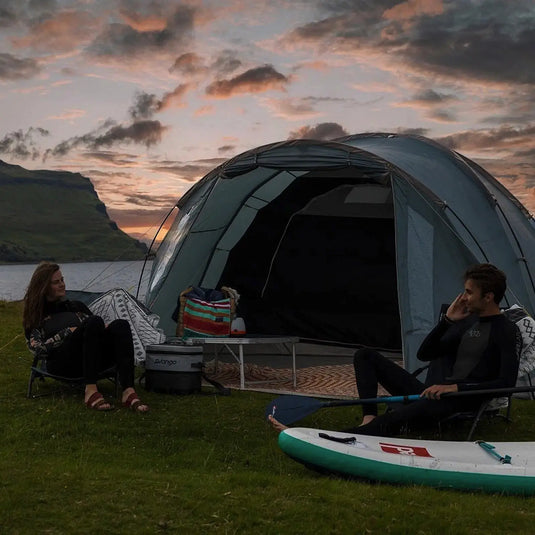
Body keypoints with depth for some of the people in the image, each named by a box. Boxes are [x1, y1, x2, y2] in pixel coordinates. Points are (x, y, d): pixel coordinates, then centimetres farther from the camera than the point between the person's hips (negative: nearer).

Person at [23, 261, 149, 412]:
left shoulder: (76, 306, 30)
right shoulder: (36, 315, 16)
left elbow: (98, 330, 28)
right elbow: (38, 349, 1)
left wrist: (103, 329, 5)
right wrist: (68, 332, -7)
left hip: (93, 357, 5)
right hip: (62, 363, -5)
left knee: (121, 325, -26)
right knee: (94, 322, -32)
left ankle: (128, 392, -43)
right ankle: (91, 391, -42)